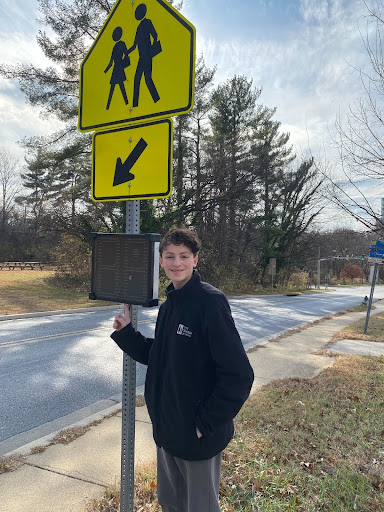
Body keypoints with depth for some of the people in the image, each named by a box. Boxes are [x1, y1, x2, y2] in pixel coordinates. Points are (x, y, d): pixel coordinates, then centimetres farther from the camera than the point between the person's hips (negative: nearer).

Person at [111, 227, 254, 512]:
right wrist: (126, 332, -1)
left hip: (199, 435, -7)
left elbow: (238, 374, -24)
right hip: (166, 429, 7)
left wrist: (207, 423, -18)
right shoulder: (168, 305, 4)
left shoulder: (210, 301, -22)